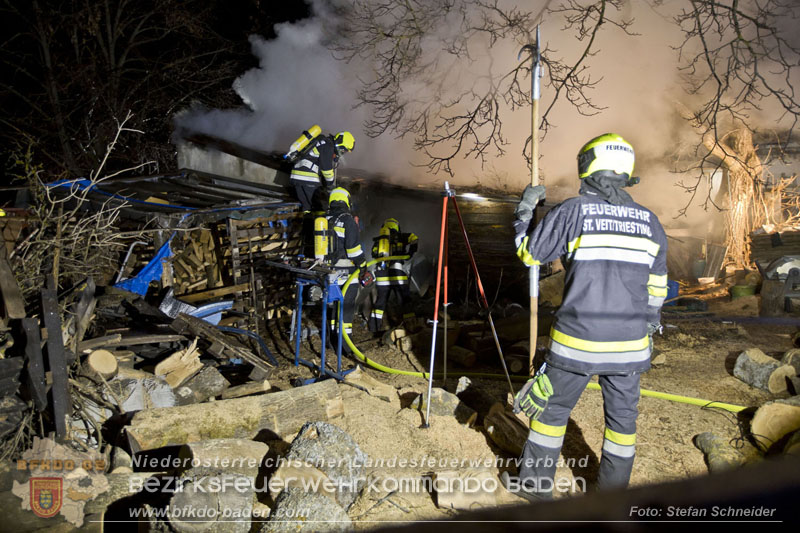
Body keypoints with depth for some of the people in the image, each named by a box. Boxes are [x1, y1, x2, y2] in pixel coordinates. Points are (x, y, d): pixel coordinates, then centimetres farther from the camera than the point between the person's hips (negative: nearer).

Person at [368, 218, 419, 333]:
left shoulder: (378, 240, 13)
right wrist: (410, 252, 3)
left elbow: (374, 255, 14)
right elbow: (414, 239, -7)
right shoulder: (399, 237, 5)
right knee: (405, 301, 6)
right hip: (398, 275, -3)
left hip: (381, 276, 3)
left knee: (381, 300, 15)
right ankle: (412, 325, 3)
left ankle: (374, 326, 14)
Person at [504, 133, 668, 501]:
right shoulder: (649, 222, 6)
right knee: (622, 416, 16)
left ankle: (535, 482, 26)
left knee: (554, 409, 13)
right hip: (629, 344, 4)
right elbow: (656, 288, 12)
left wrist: (525, 209, 16)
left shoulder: (572, 212, -8)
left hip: (577, 339, -3)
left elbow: (529, 254, 2)